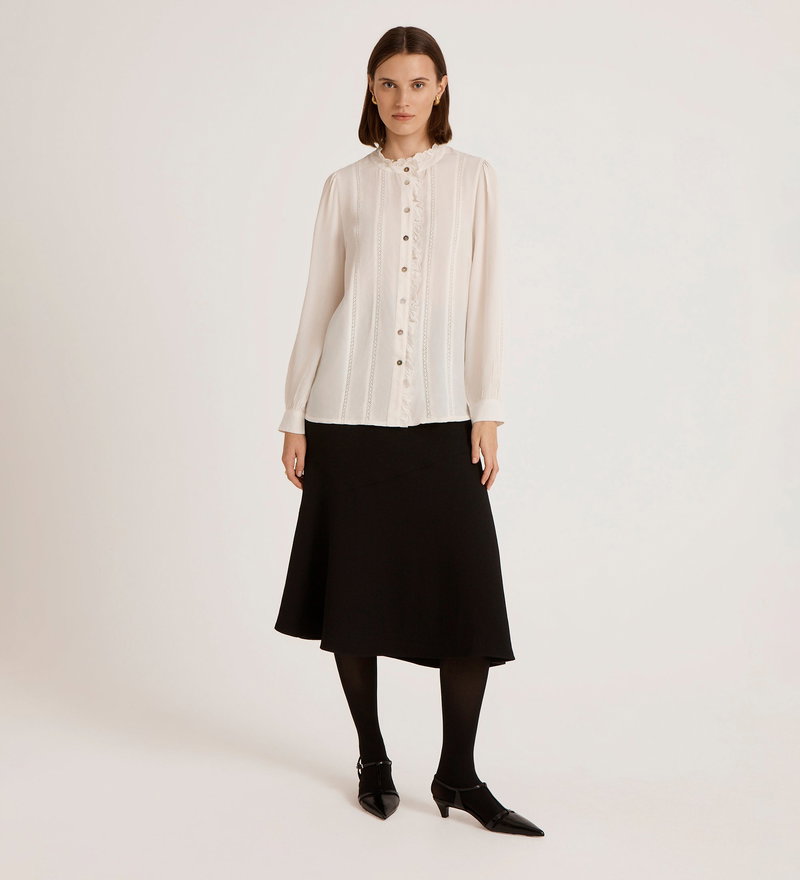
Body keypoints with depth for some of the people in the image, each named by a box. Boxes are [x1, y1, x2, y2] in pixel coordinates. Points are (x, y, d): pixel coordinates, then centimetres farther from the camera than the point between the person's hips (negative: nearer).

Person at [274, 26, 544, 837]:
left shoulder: (473, 178, 8)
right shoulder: (346, 186, 9)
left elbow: (484, 298, 3)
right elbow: (318, 303, 8)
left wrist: (486, 411, -4)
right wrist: (294, 418, 4)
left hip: (440, 414, 0)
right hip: (349, 412, 1)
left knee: (467, 594, -5)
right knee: (352, 588, 4)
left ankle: (458, 774, 10)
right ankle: (372, 759, 21)